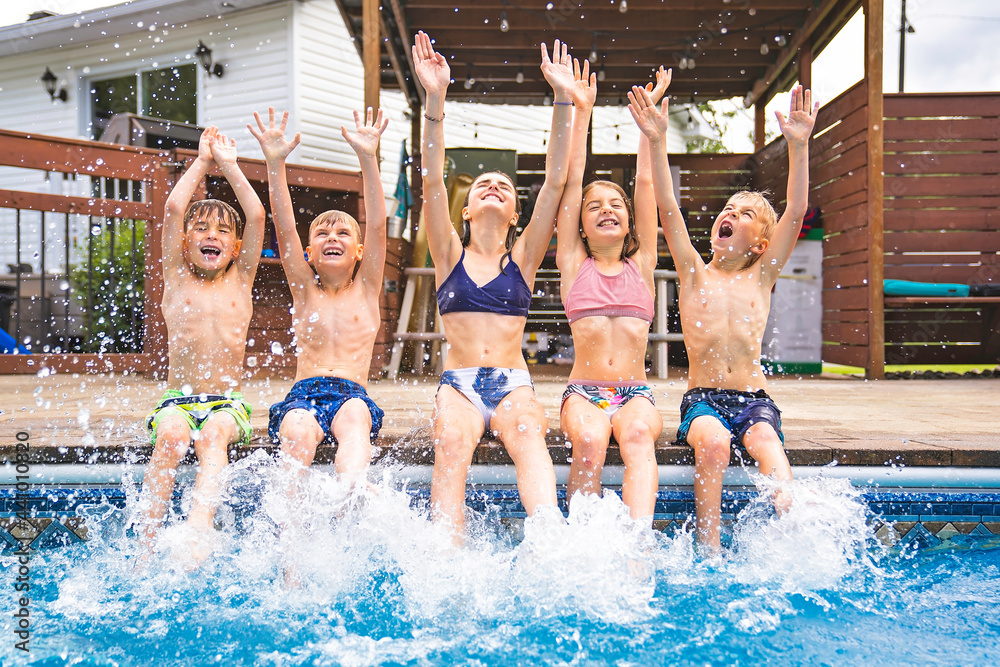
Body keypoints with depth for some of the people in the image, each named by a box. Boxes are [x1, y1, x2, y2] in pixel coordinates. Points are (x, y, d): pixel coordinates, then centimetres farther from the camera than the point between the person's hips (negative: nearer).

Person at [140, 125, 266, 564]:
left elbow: (257, 215, 1)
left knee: (213, 434, -31)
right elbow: (173, 208, -2)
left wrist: (229, 165, 11)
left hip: (227, 403, 0)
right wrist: (202, 161, 8)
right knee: (171, 437, -30)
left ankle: (200, 525, -47)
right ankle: (146, 545, -27)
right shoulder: (177, 279, 9)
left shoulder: (240, 281, 10)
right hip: (177, 399, 0)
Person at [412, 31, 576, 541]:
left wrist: (563, 100, -3)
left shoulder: (523, 258, 12)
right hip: (458, 382, 0)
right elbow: (432, 180, -2)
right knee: (450, 446, -29)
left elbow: (555, 181, 3)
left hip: (512, 382, 0)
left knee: (529, 437, -30)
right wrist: (435, 100, -13)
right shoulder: (451, 255, 12)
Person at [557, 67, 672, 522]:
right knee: (589, 442, -32)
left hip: (636, 394, 1)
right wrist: (581, 113, 10)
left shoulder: (641, 264, 14)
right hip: (583, 391, 0)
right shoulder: (574, 264, 11)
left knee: (637, 434, -32)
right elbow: (572, 180, 9)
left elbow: (646, 182, 12)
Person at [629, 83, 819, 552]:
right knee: (713, 442, -30)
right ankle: (709, 554, -25)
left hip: (754, 398, 2)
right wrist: (656, 142, -14)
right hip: (702, 397, -1)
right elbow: (667, 209, -4)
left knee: (766, 441, -30)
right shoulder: (694, 273, 8)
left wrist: (799, 146, -11)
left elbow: (797, 211, -1)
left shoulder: (762, 275, 10)